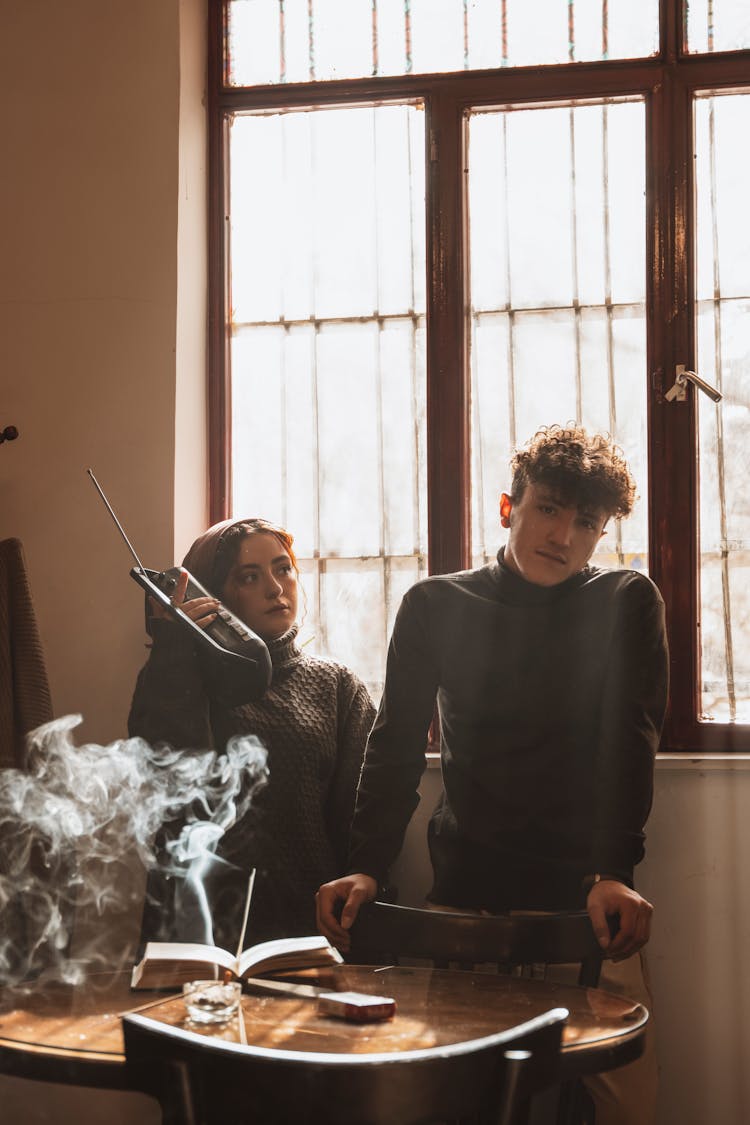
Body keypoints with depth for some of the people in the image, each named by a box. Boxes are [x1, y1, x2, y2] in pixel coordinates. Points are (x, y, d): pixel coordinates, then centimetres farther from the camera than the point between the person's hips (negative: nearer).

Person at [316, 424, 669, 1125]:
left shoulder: (627, 606, 4)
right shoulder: (437, 606, 7)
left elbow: (629, 741, -7)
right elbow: (397, 745, 4)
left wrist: (612, 873, -21)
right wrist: (366, 867, -11)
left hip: (583, 894, -1)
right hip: (463, 892, 1)